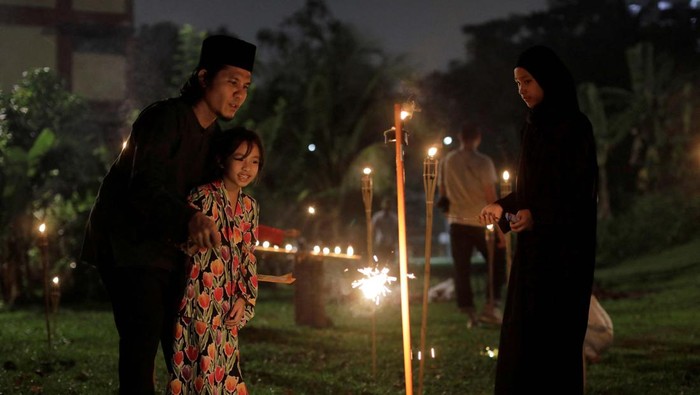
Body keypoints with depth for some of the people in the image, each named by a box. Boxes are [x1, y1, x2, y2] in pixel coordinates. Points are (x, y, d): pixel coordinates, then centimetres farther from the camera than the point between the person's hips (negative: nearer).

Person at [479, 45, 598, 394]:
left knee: (553, 335, -7)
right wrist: (503, 207, 8)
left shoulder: (575, 128, -11)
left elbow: (582, 193, -16)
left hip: (563, 250, -8)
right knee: (522, 335, 7)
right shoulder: (534, 127, 13)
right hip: (532, 247, 8)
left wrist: (538, 216, -26)